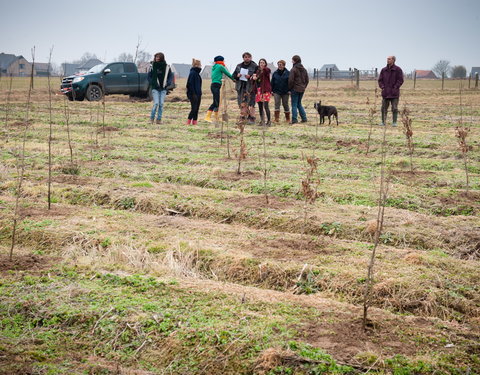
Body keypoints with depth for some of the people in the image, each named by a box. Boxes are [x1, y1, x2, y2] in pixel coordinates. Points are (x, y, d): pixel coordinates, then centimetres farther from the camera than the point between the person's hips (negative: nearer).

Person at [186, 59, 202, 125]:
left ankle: (195, 121, 11)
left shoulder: (196, 73, 15)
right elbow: (190, 84, -17)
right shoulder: (192, 73, -13)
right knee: (194, 108, -9)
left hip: (198, 94, 9)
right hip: (194, 94, -9)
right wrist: (193, 94, -20)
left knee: (196, 109, 8)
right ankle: (188, 122, -6)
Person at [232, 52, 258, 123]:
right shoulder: (239, 66, 14)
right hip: (240, 87, 5)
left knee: (251, 103, -10)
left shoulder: (254, 66, -1)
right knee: (241, 103, 8)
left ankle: (252, 118, -4)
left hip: (250, 87, -5)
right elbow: (233, 75, 18)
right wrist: (237, 76, -5)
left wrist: (250, 77, -19)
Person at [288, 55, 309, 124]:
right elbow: (307, 80, 13)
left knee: (294, 105, -1)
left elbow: (291, 80, -14)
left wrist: (289, 89, -5)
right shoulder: (304, 69, 10)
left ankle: (294, 120, -2)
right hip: (302, 90, 7)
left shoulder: (293, 69, -13)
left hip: (295, 89, -7)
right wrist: (304, 87, 17)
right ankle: (304, 118, 16)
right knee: (299, 104, 18)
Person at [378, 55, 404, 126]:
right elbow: (380, 80, 12)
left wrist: (395, 88, -12)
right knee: (384, 108, 4)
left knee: (394, 108, -1)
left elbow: (400, 80, -5)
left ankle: (394, 122, 4)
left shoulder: (398, 69, -2)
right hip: (385, 92, 4)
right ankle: (383, 122, 12)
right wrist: (382, 87, -3)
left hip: (394, 93, -3)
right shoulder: (384, 70, 9)